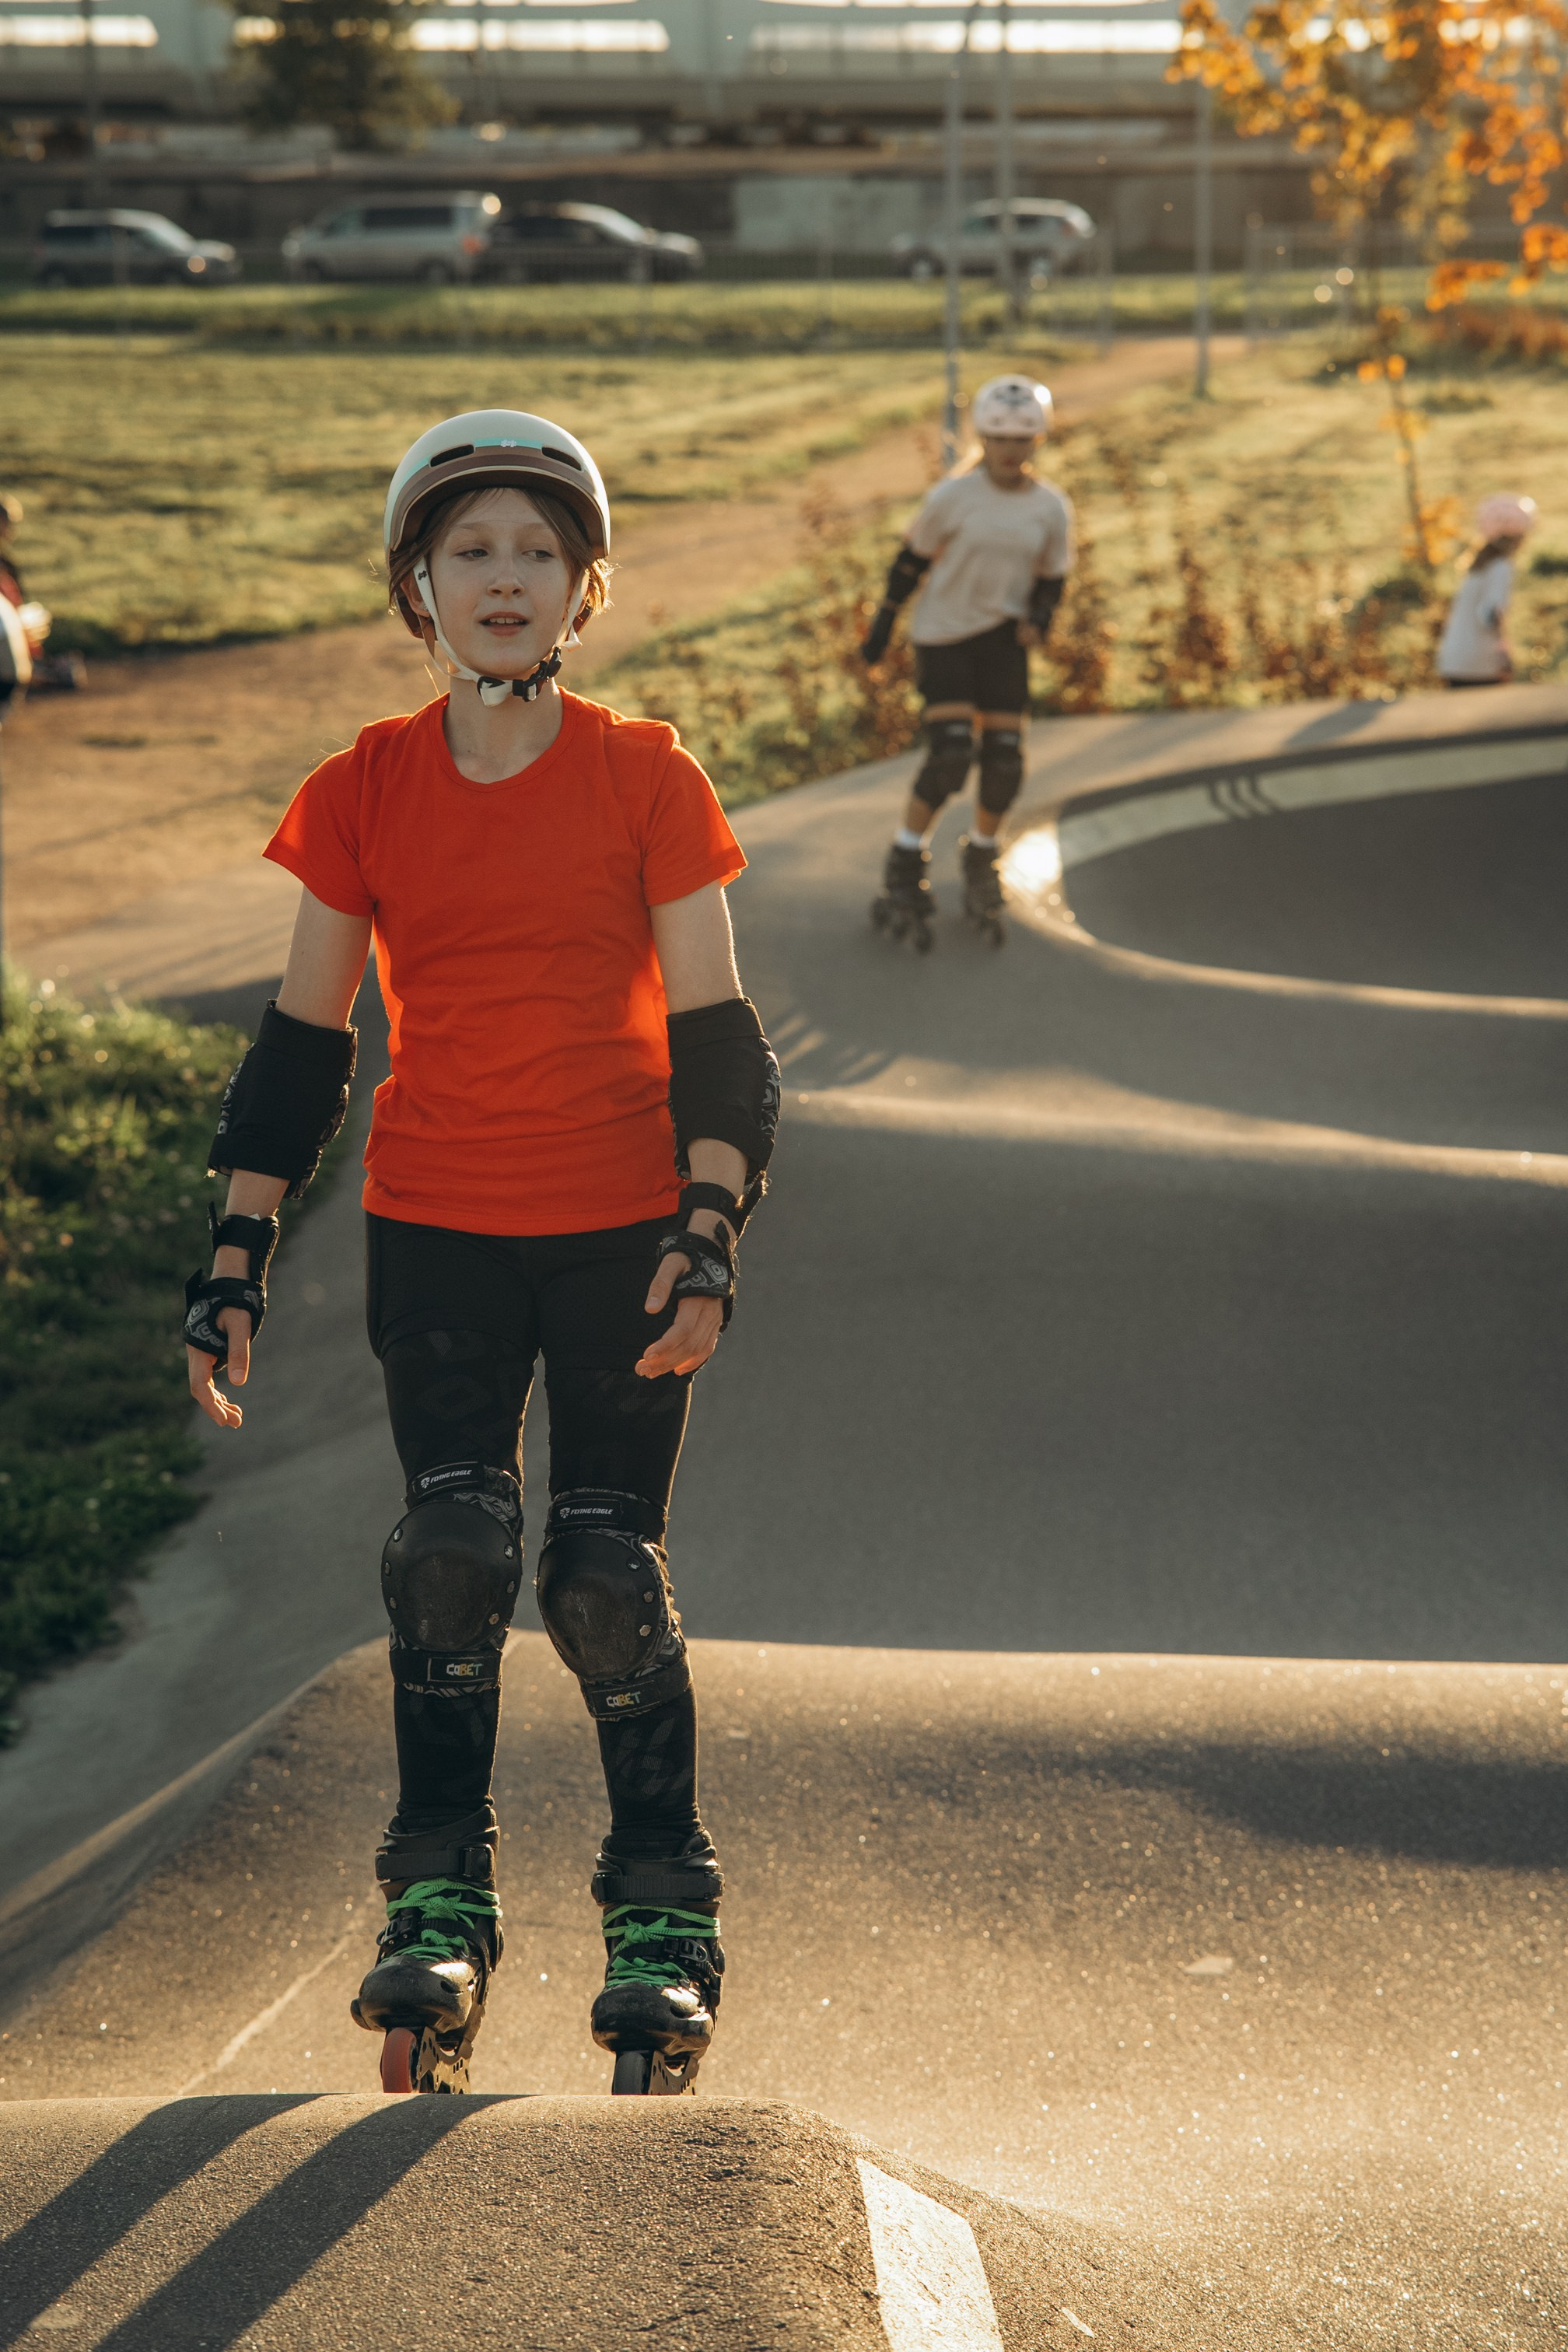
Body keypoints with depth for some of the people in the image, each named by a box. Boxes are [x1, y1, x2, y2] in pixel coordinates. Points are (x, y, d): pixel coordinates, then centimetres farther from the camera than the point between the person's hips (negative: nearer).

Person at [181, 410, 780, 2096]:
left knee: (607, 1575, -3)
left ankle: (663, 1913, 13)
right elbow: (303, 1038, 6)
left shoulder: (646, 781, -3)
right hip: (436, 1228, 1)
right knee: (451, 1554, -9)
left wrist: (708, 1236, -11)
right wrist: (236, 1260, 2)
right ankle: (438, 1906, 6)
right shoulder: (364, 795, 1)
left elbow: (710, 1030, 0)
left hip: (619, 1226, -1)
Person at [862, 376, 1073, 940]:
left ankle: (981, 857, 22)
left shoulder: (1051, 508, -3)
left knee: (1005, 759, -3)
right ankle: (904, 866, 1)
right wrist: (883, 622, 1)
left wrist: (1038, 618, -12)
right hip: (943, 634, -3)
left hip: (1002, 637, 3)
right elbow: (913, 560, -1)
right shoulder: (953, 497, -12)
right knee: (950, 755, -15)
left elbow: (1052, 576, 8)